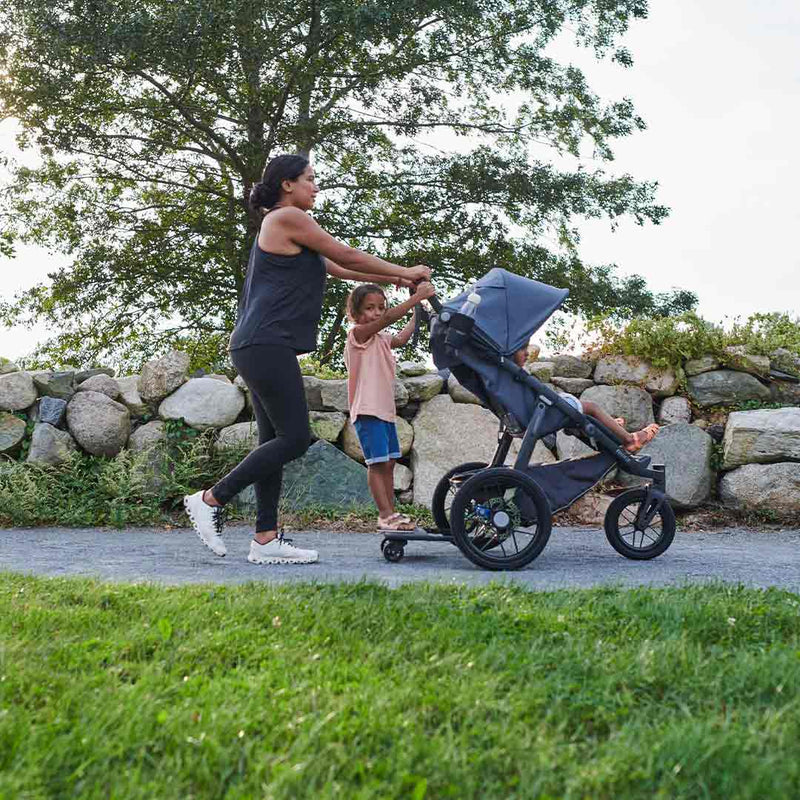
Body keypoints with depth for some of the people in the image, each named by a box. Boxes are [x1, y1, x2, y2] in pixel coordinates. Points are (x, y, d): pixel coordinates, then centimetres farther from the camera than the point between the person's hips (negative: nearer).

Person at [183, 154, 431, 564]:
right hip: (266, 345, -11)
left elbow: (336, 268, 27)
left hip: (261, 348, 11)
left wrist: (393, 279, 25)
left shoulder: (286, 225, 26)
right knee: (294, 438, -10)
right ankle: (210, 499, -5)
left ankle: (266, 539, 6)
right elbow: (347, 256, -2)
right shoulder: (286, 218, -5)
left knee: (276, 440, 7)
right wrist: (404, 272, 8)